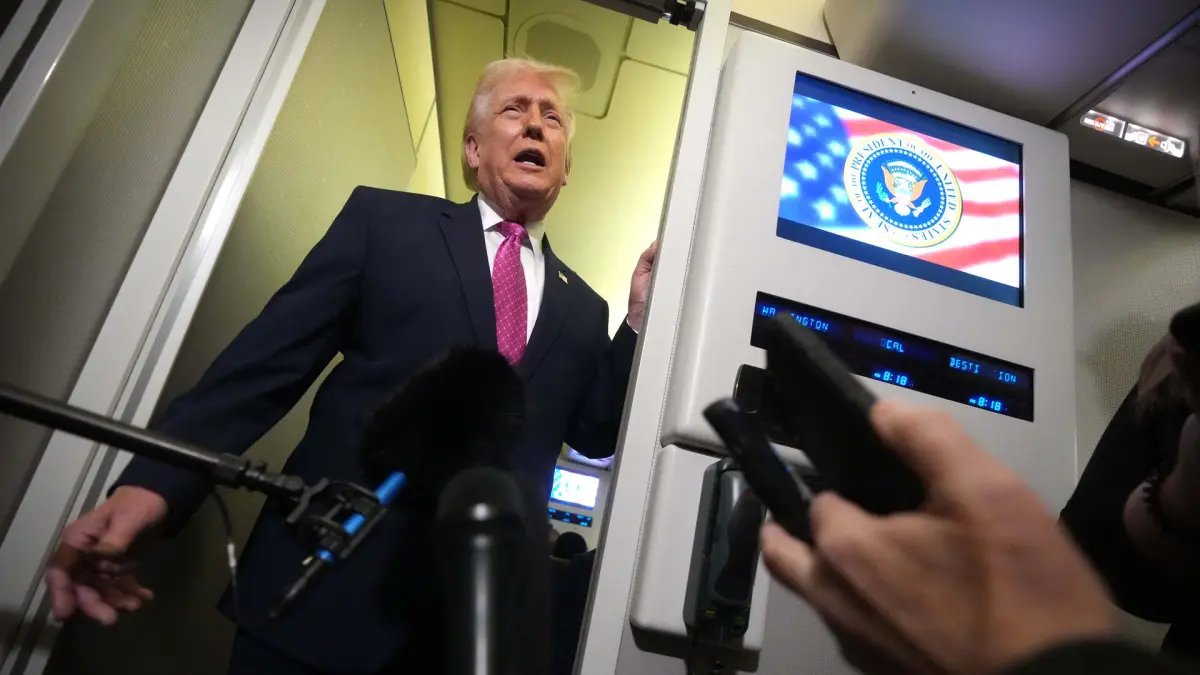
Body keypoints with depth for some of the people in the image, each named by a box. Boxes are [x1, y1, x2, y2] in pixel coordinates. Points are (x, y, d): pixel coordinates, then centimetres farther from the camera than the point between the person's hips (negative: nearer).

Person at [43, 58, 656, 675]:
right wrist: (154, 481, -14)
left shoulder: (582, 309, 13)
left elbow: (597, 435, 10)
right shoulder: (382, 219, 4)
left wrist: (641, 319, -1)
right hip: (330, 579, -2)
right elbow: (270, 359, -3)